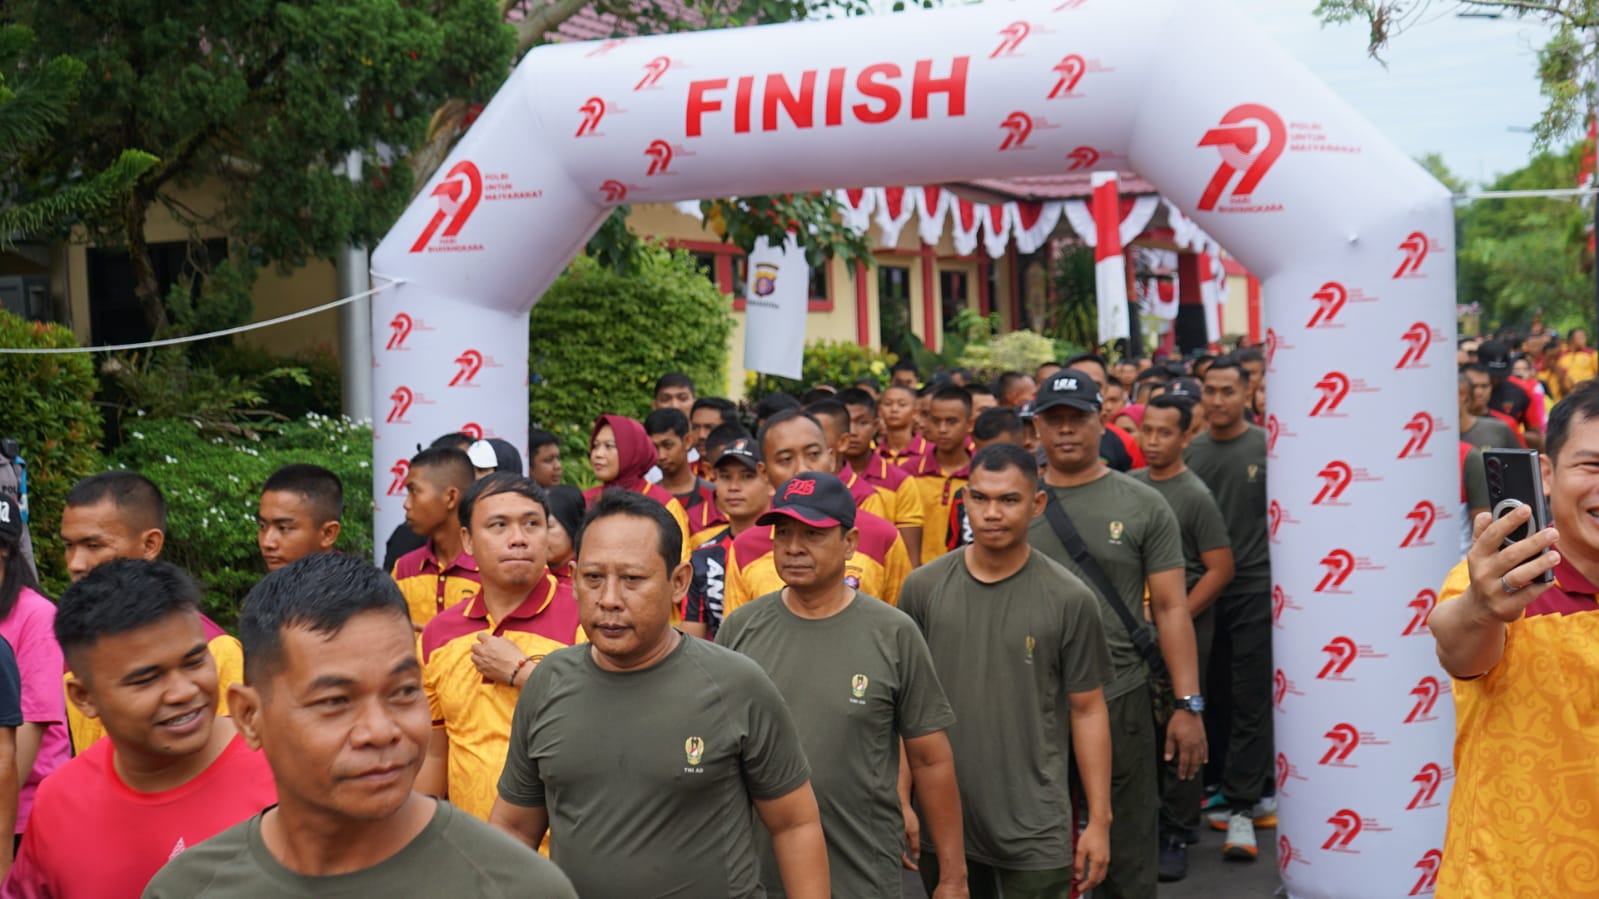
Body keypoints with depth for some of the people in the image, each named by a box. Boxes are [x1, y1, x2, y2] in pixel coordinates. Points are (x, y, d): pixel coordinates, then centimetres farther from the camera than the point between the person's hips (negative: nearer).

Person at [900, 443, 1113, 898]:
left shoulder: (1069, 599, -8)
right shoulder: (923, 587, -2)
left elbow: (1087, 710, -3)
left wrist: (1099, 819, -4)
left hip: (1034, 830, -2)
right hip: (940, 820, 2)